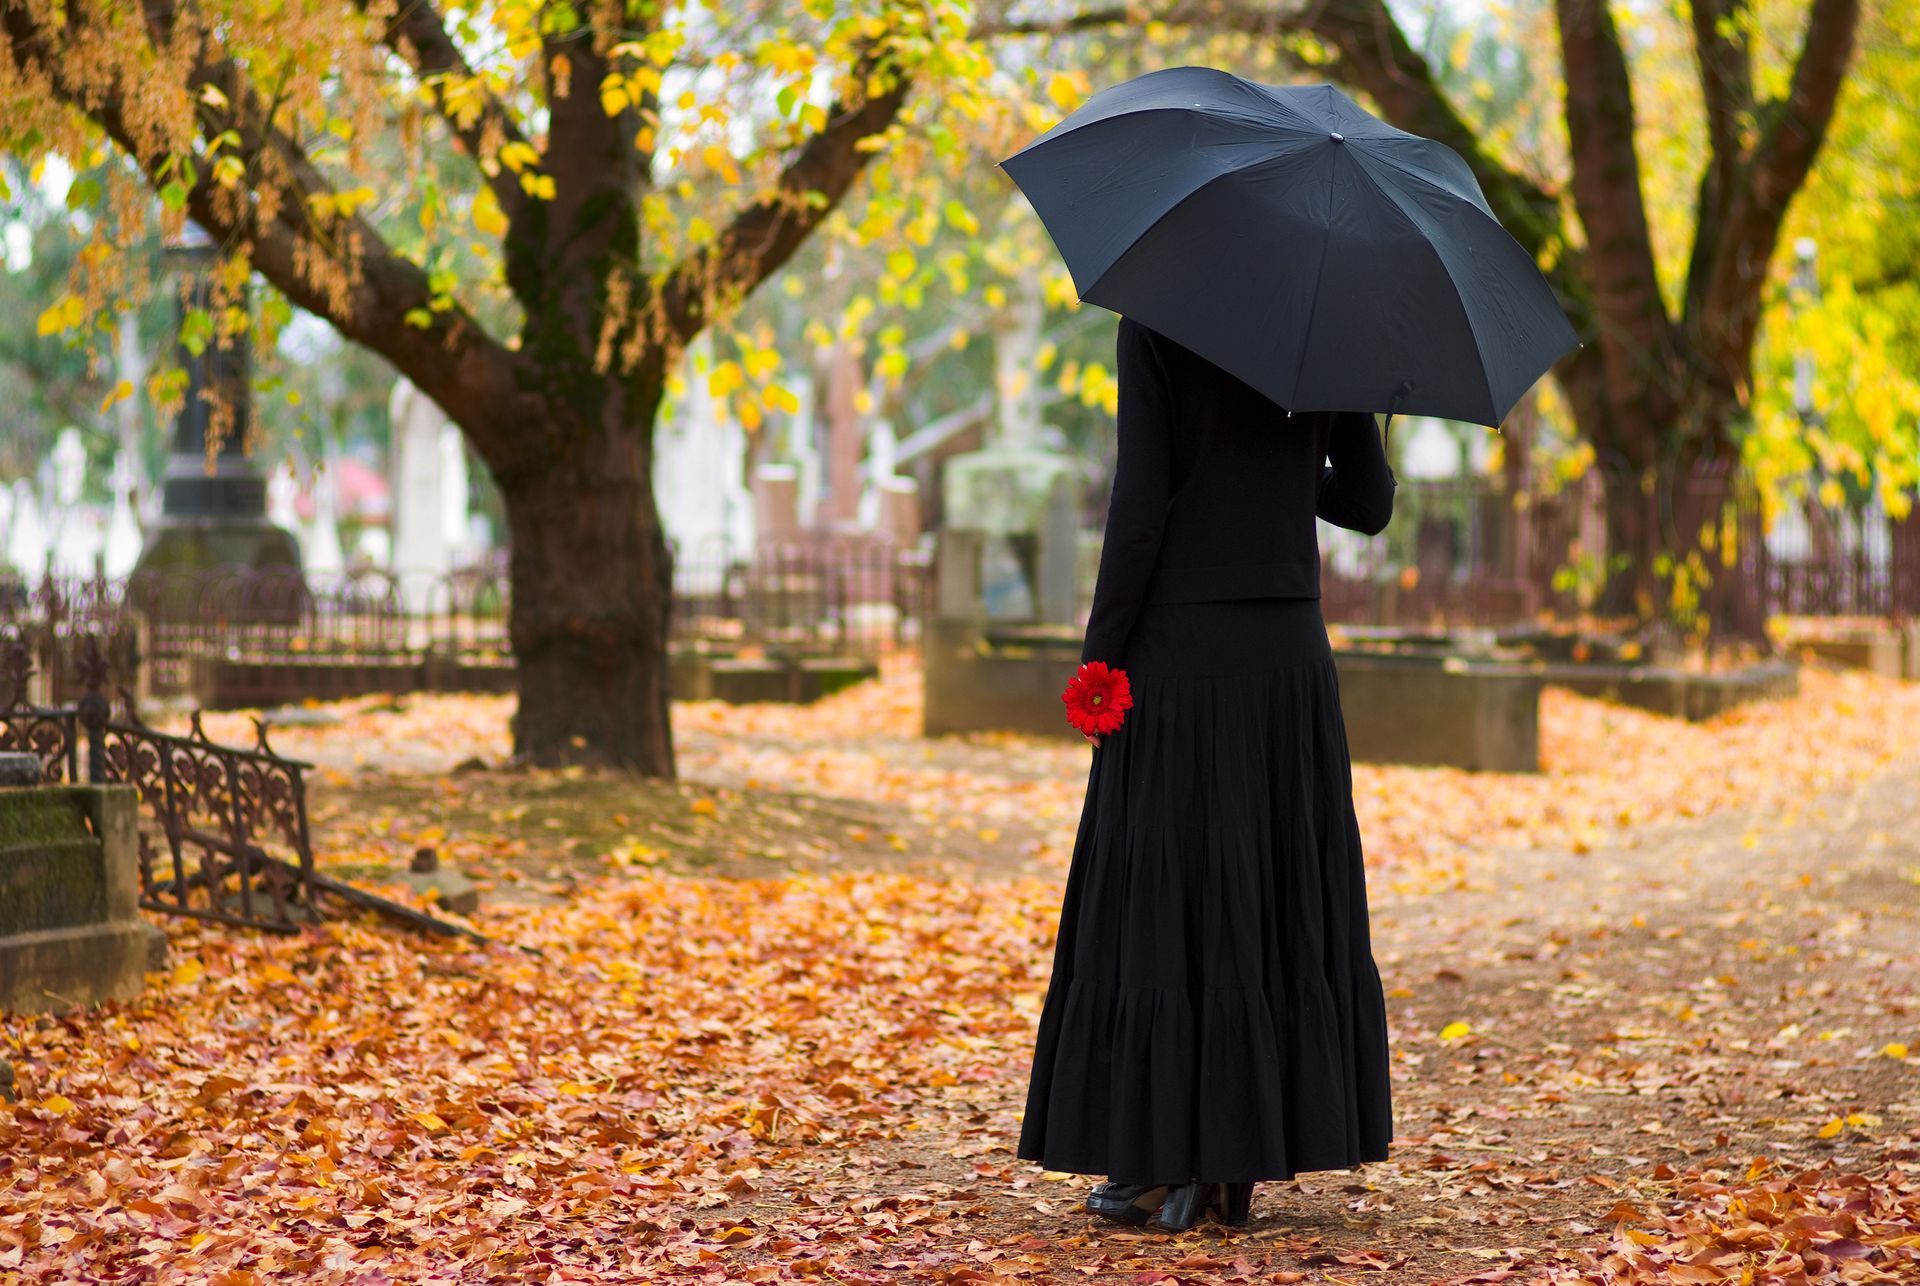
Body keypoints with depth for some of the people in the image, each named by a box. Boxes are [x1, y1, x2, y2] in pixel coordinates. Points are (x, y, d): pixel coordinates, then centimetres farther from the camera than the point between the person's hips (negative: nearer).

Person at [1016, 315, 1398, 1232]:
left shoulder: (1156, 325, -8)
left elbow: (1140, 504, -13)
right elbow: (1370, 503, 12)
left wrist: (1100, 658, -7)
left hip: (1180, 648, -5)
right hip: (1290, 649, 5)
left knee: (1161, 892, 1)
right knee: (1281, 896, 10)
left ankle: (1163, 1165, 1)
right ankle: (1239, 1165, 12)